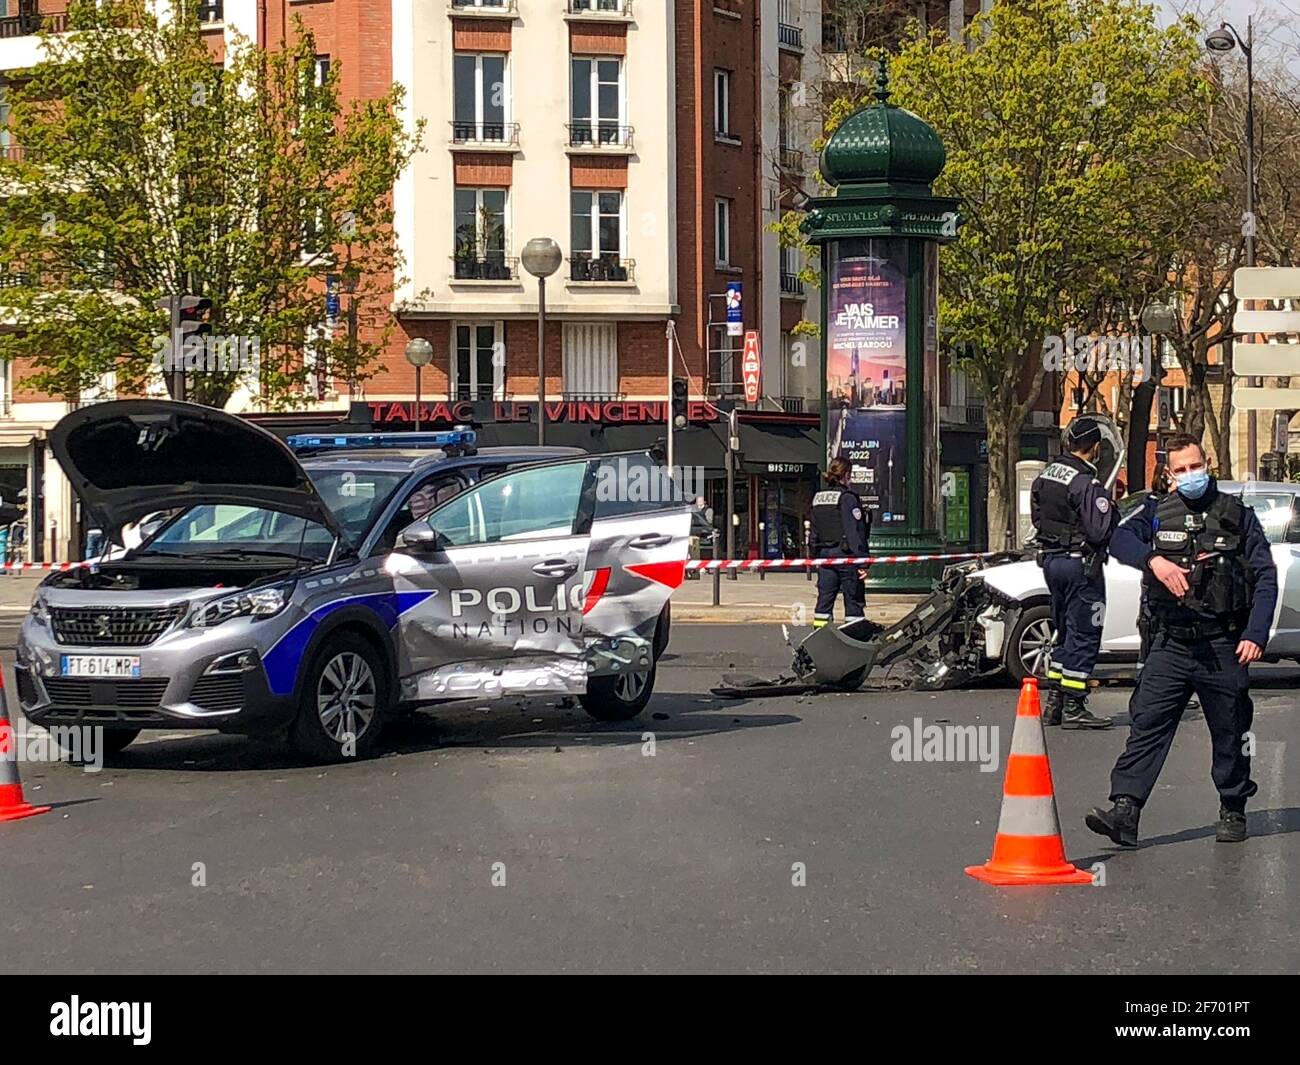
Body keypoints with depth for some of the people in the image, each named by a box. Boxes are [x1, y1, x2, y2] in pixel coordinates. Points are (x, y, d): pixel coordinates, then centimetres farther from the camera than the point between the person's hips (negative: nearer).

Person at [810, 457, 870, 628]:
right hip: (845, 554, -6)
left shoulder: (818, 498, 9)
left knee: (824, 601, 8)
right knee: (854, 601, 0)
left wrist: (816, 556, 20)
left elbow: (814, 533, 13)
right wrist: (862, 560, -16)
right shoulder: (847, 498, -11)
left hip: (824, 554, 6)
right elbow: (855, 531, -15)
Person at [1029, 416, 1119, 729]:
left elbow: (1036, 516, 16)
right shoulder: (1088, 485, -20)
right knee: (1083, 636, -1)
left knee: (1064, 632, 18)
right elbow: (1099, 531, -22)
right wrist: (1111, 507, -5)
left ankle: (1053, 703, 20)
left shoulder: (1044, 476, 6)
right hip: (1080, 563, -8)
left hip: (1050, 559, 8)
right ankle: (1074, 708, 0)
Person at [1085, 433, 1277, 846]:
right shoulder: (1157, 511, 9)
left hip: (1223, 647, -1)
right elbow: (1121, 538, -8)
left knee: (1229, 733, 8)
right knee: (1147, 724, -9)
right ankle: (1125, 811, -15)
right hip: (1169, 644, 1)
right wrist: (1154, 559, -28)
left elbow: (1265, 577, 4)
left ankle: (1233, 811, 24)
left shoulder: (1237, 515, 6)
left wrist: (1256, 634, -7)